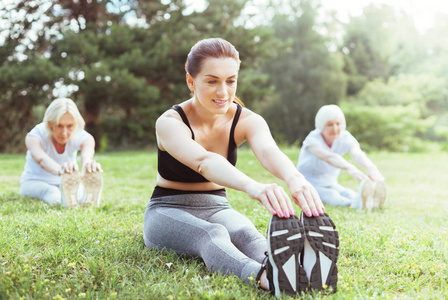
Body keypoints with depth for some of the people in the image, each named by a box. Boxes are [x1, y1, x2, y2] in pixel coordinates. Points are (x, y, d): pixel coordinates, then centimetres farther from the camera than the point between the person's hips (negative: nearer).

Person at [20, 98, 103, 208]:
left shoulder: (82, 137, -18)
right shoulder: (35, 136, -24)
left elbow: (87, 154, -43)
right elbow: (41, 159, -47)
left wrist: (88, 164, -70)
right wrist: (60, 170, -72)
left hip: (65, 183, 5)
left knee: (83, 192, -28)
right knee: (53, 193, -39)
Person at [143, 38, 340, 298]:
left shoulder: (247, 120, -8)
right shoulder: (170, 123, -20)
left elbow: (268, 151, -33)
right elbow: (204, 162, -42)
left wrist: (295, 178, -57)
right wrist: (253, 186, -63)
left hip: (217, 208, 3)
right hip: (168, 213, -3)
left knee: (246, 233, -34)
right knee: (212, 234, -39)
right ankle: (266, 277, -69)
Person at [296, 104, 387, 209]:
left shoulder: (345, 137, -7)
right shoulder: (313, 139, -20)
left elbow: (357, 154, -30)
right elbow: (327, 156, -43)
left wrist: (370, 167, -54)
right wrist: (349, 167, -63)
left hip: (330, 184, 4)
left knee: (350, 193, -30)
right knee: (332, 195, -36)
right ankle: (356, 204, -66)